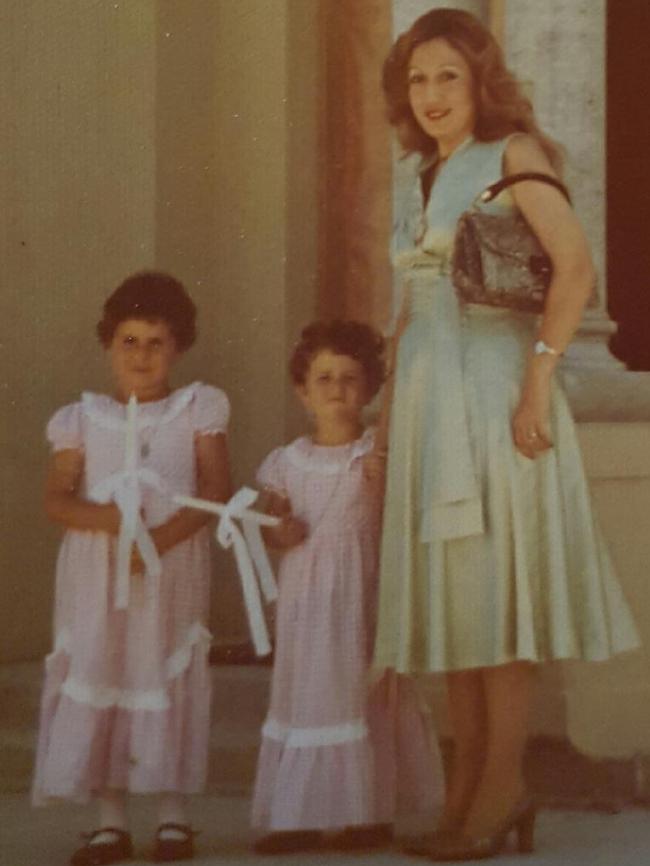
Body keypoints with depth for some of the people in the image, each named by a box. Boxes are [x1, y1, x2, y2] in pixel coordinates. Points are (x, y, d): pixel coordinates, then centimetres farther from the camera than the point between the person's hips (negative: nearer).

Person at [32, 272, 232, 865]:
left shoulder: (196, 409, 5)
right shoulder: (84, 418, 8)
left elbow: (216, 489, -5)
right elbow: (56, 498, 1)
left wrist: (165, 535, -19)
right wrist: (103, 516, -20)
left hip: (172, 569, -1)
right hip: (96, 573, 1)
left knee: (170, 679, 1)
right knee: (97, 679, 0)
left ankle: (174, 815, 11)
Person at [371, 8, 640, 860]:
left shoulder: (513, 154, -5)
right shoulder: (420, 179, 17)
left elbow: (576, 266, -16)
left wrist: (538, 375, -22)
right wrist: (390, 408, 13)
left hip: (496, 390, -8)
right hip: (429, 396, 8)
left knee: (495, 575, -6)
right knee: (448, 588, 7)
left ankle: (503, 784, -2)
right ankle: (469, 778, 11)